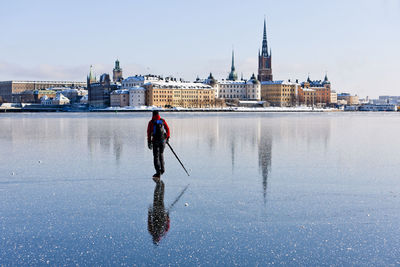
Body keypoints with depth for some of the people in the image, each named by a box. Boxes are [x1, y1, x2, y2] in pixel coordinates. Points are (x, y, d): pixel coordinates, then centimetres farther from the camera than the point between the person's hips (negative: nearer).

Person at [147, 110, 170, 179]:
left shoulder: (151, 122, -4)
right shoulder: (163, 121, 4)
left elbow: (149, 133, -7)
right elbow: (167, 129, 9)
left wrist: (149, 142, -5)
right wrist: (167, 137, 22)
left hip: (155, 141, -3)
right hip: (163, 140, 3)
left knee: (156, 156, 0)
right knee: (161, 154, 22)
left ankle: (158, 172, -9)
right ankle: (162, 168, 27)